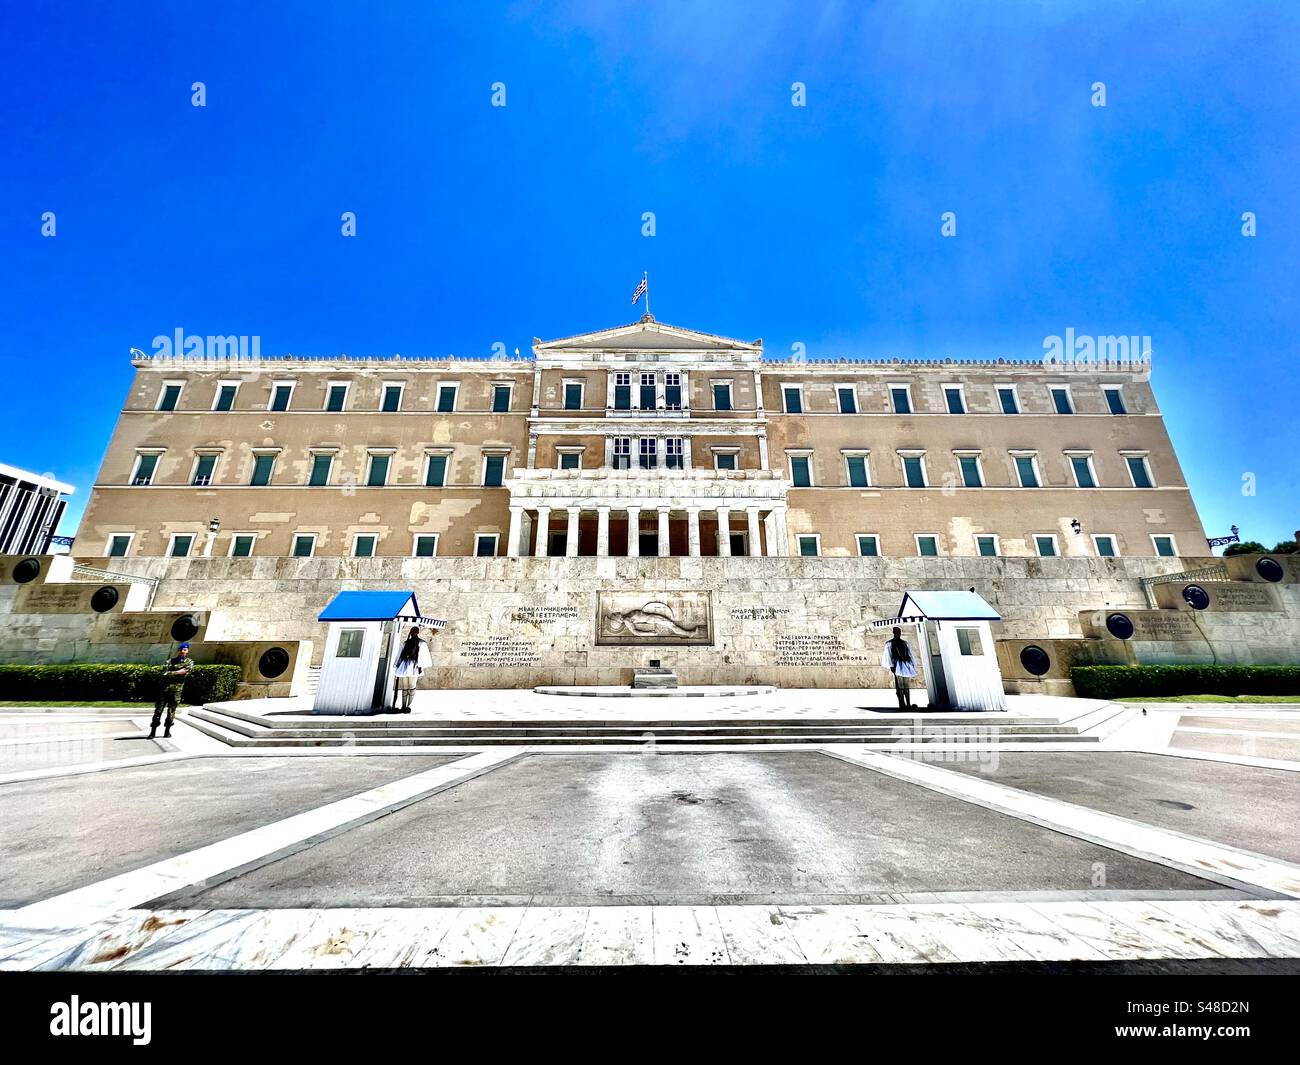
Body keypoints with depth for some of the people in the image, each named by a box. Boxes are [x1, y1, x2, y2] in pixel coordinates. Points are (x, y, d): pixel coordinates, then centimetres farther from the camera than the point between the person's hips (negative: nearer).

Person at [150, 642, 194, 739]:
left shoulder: (190, 662, 4)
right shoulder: (170, 661, 7)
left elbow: (185, 674, -9)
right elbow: (165, 673, -5)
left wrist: (171, 674, -8)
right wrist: (178, 672, -13)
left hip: (176, 690, -1)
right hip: (165, 688, 1)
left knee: (171, 711, 4)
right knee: (158, 710, 1)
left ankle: (167, 731, 12)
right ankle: (153, 731, 9)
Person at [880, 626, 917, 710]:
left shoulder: (904, 642, 18)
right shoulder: (889, 643, 5)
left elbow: (909, 654, 18)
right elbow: (889, 655, -2)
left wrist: (912, 665, 10)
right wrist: (891, 666, -11)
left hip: (906, 665, 4)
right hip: (897, 665, -4)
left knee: (907, 686, 5)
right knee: (899, 687, -7)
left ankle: (908, 704, 8)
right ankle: (902, 704, -6)